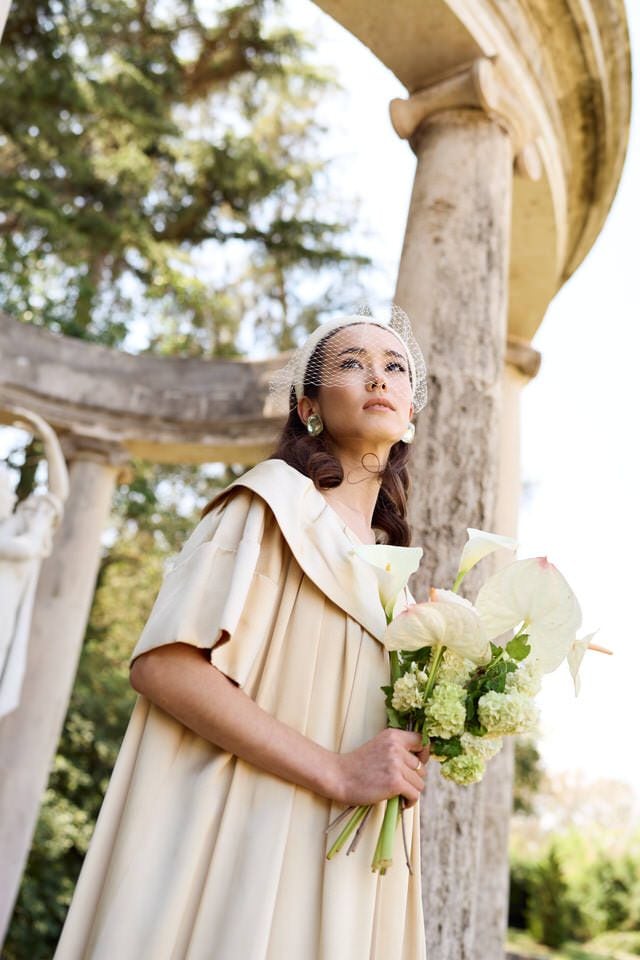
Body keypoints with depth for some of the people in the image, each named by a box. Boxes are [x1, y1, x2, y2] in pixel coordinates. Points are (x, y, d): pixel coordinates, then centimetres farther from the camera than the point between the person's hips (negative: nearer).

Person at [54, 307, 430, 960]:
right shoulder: (279, 497, -6)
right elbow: (163, 664, -18)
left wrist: (403, 761, 3)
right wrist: (337, 772, -19)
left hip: (337, 868, 7)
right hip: (242, 846, -6)